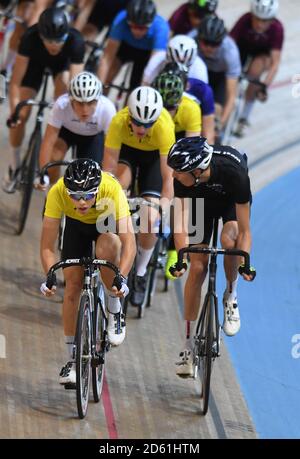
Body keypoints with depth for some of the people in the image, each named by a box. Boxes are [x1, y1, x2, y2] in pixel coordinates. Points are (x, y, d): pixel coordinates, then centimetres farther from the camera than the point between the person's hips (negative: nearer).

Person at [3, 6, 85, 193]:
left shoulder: (75, 41, -41)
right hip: (35, 60, 0)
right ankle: (15, 165, 15)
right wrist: (14, 111, -44)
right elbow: (16, 81, -37)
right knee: (20, 116, -7)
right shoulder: (30, 37, -41)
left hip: (63, 62, 0)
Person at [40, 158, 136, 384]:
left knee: (107, 247, -34)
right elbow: (47, 246, -32)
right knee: (73, 285, -7)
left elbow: (129, 241, -43)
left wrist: (121, 278, -55)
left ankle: (115, 310, -9)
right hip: (76, 225, 2)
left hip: (108, 222, -2)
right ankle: (73, 358, 6)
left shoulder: (112, 189, -40)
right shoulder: (57, 192, -36)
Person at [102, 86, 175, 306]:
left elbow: (168, 176, -38)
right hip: (127, 149, 1)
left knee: (150, 218, -13)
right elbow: (108, 169, -33)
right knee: (121, 180, -34)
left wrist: (164, 205, -49)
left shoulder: (164, 127, -40)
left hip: (155, 155, -1)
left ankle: (141, 273, 10)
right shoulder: (119, 122, -37)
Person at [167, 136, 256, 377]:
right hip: (202, 199, 2)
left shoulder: (233, 172, -42)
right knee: (197, 267, -5)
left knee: (229, 239, -34)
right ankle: (189, 346, 3)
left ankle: (231, 296, -5)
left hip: (232, 200, -2)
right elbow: (180, 219, -31)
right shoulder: (182, 176, -35)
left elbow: (244, 230, -36)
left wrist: (244, 263, -47)